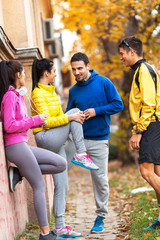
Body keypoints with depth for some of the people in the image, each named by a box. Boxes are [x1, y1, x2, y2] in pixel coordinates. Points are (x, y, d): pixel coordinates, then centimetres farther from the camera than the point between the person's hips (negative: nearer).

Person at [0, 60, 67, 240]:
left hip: (21, 145, 9)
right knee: (39, 186, -4)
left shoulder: (16, 95, 16)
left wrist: (37, 123, 8)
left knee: (61, 164, 5)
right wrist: (35, 120, -12)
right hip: (15, 146, -9)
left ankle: (19, 173, 3)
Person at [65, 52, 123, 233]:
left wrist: (96, 111, -14)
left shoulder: (103, 83, -3)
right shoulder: (73, 91, 8)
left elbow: (118, 105, -5)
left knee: (100, 179, 2)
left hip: (98, 140, -3)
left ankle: (100, 217, 19)